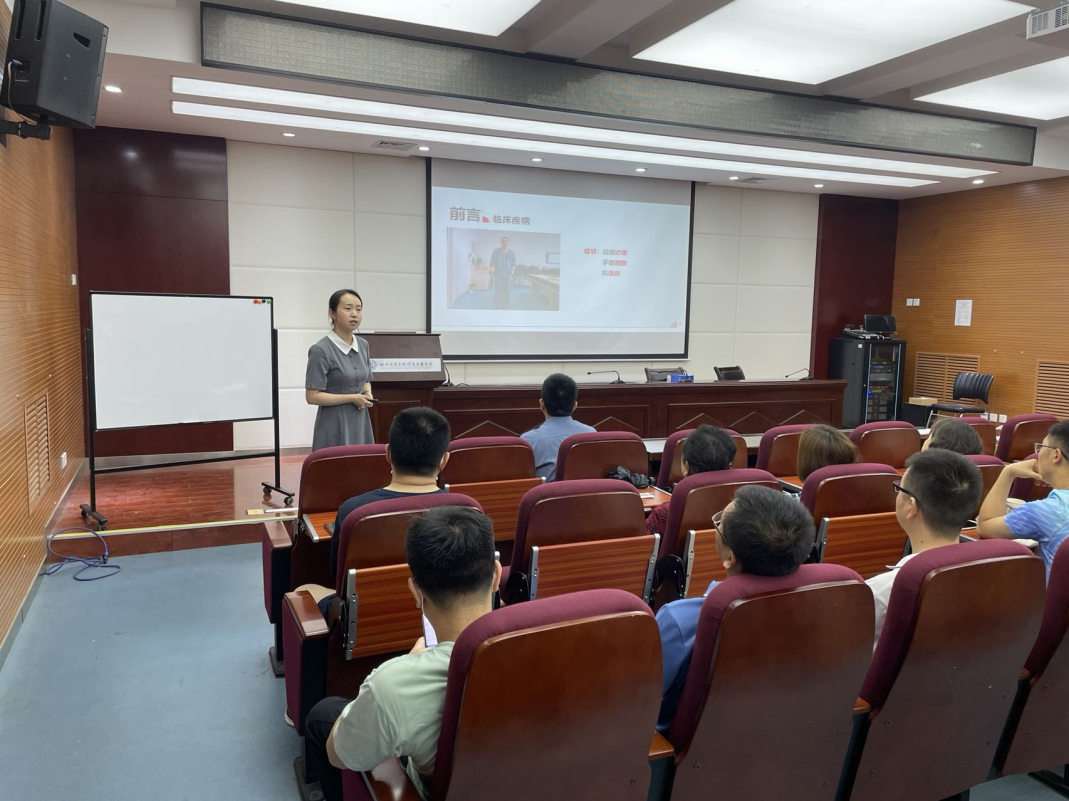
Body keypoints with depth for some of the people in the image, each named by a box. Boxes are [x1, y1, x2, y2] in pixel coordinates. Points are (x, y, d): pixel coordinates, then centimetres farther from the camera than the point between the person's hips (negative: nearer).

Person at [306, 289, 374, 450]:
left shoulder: (363, 345, 8)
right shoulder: (321, 350, -12)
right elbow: (312, 396, -15)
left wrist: (368, 394, -1)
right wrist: (352, 398, -16)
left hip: (361, 422, 6)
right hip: (335, 426, -6)